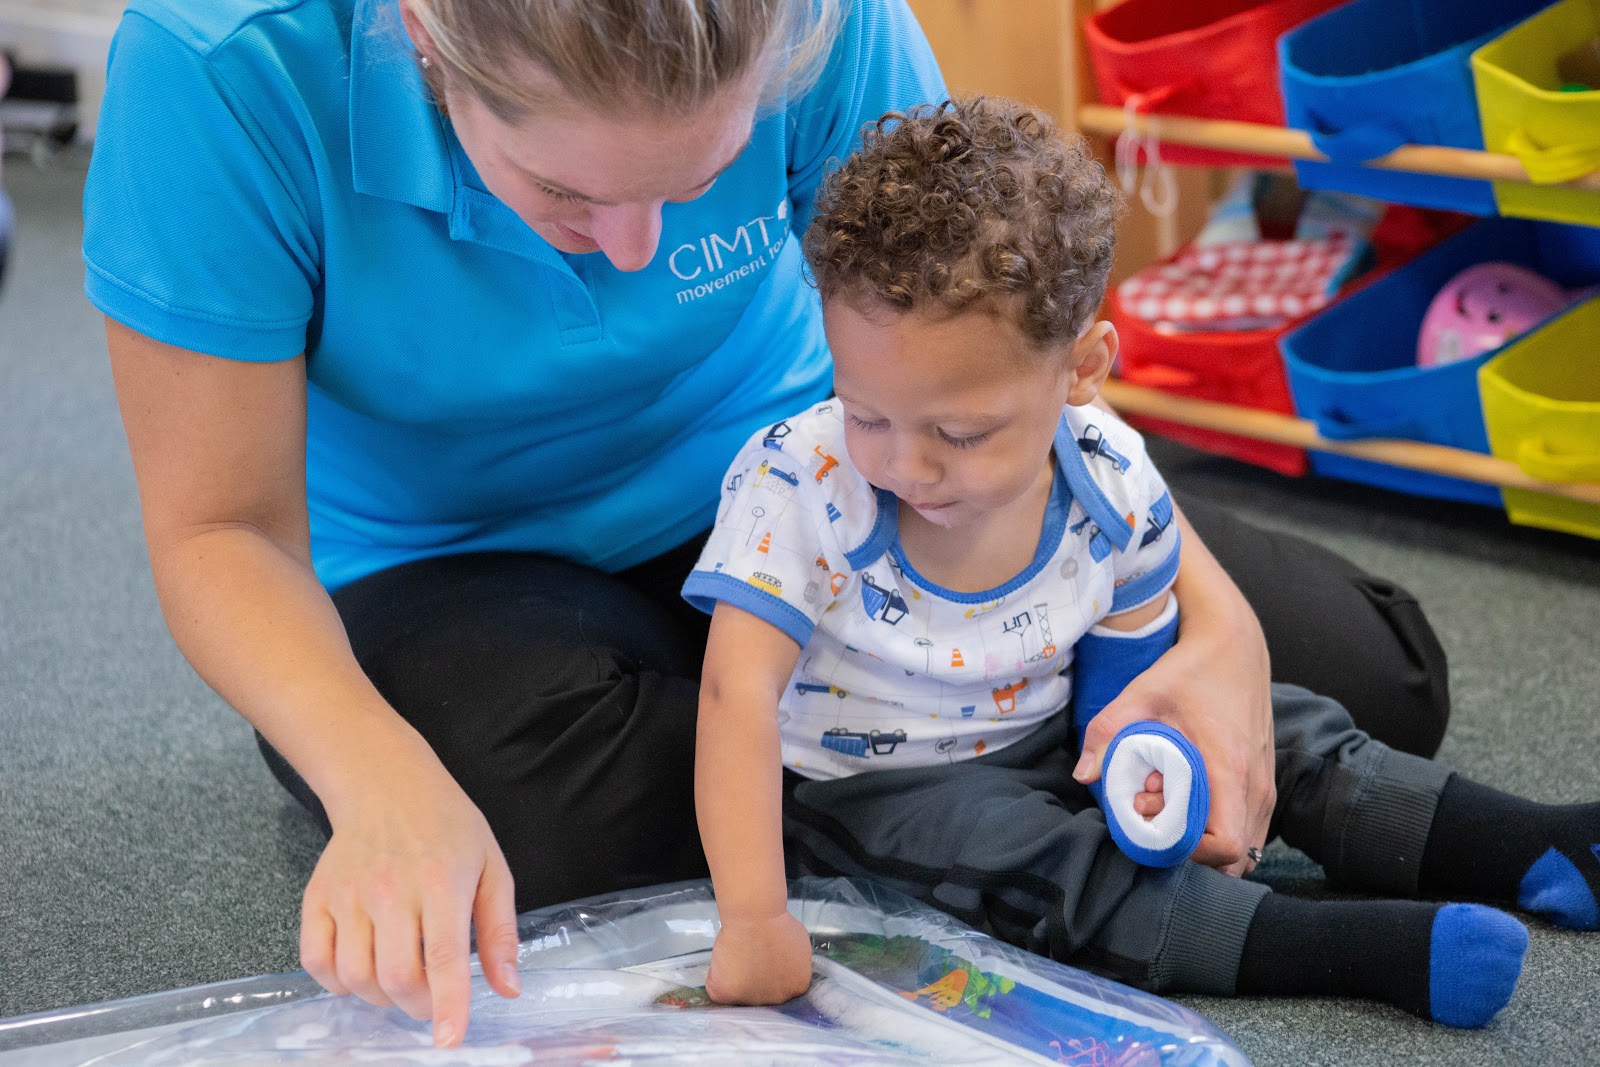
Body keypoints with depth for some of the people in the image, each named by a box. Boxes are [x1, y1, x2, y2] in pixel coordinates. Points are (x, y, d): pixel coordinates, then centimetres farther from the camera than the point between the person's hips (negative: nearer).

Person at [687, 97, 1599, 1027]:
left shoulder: (1112, 489, -17)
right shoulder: (799, 487, -28)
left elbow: (1128, 661, 0)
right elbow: (739, 691, -34)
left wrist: (1136, 753, -23)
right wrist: (753, 918, -43)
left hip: (1045, 740, 5)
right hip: (865, 786, -4)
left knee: (1283, 730, -4)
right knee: (977, 838, -33)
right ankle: (1346, 948, -33)